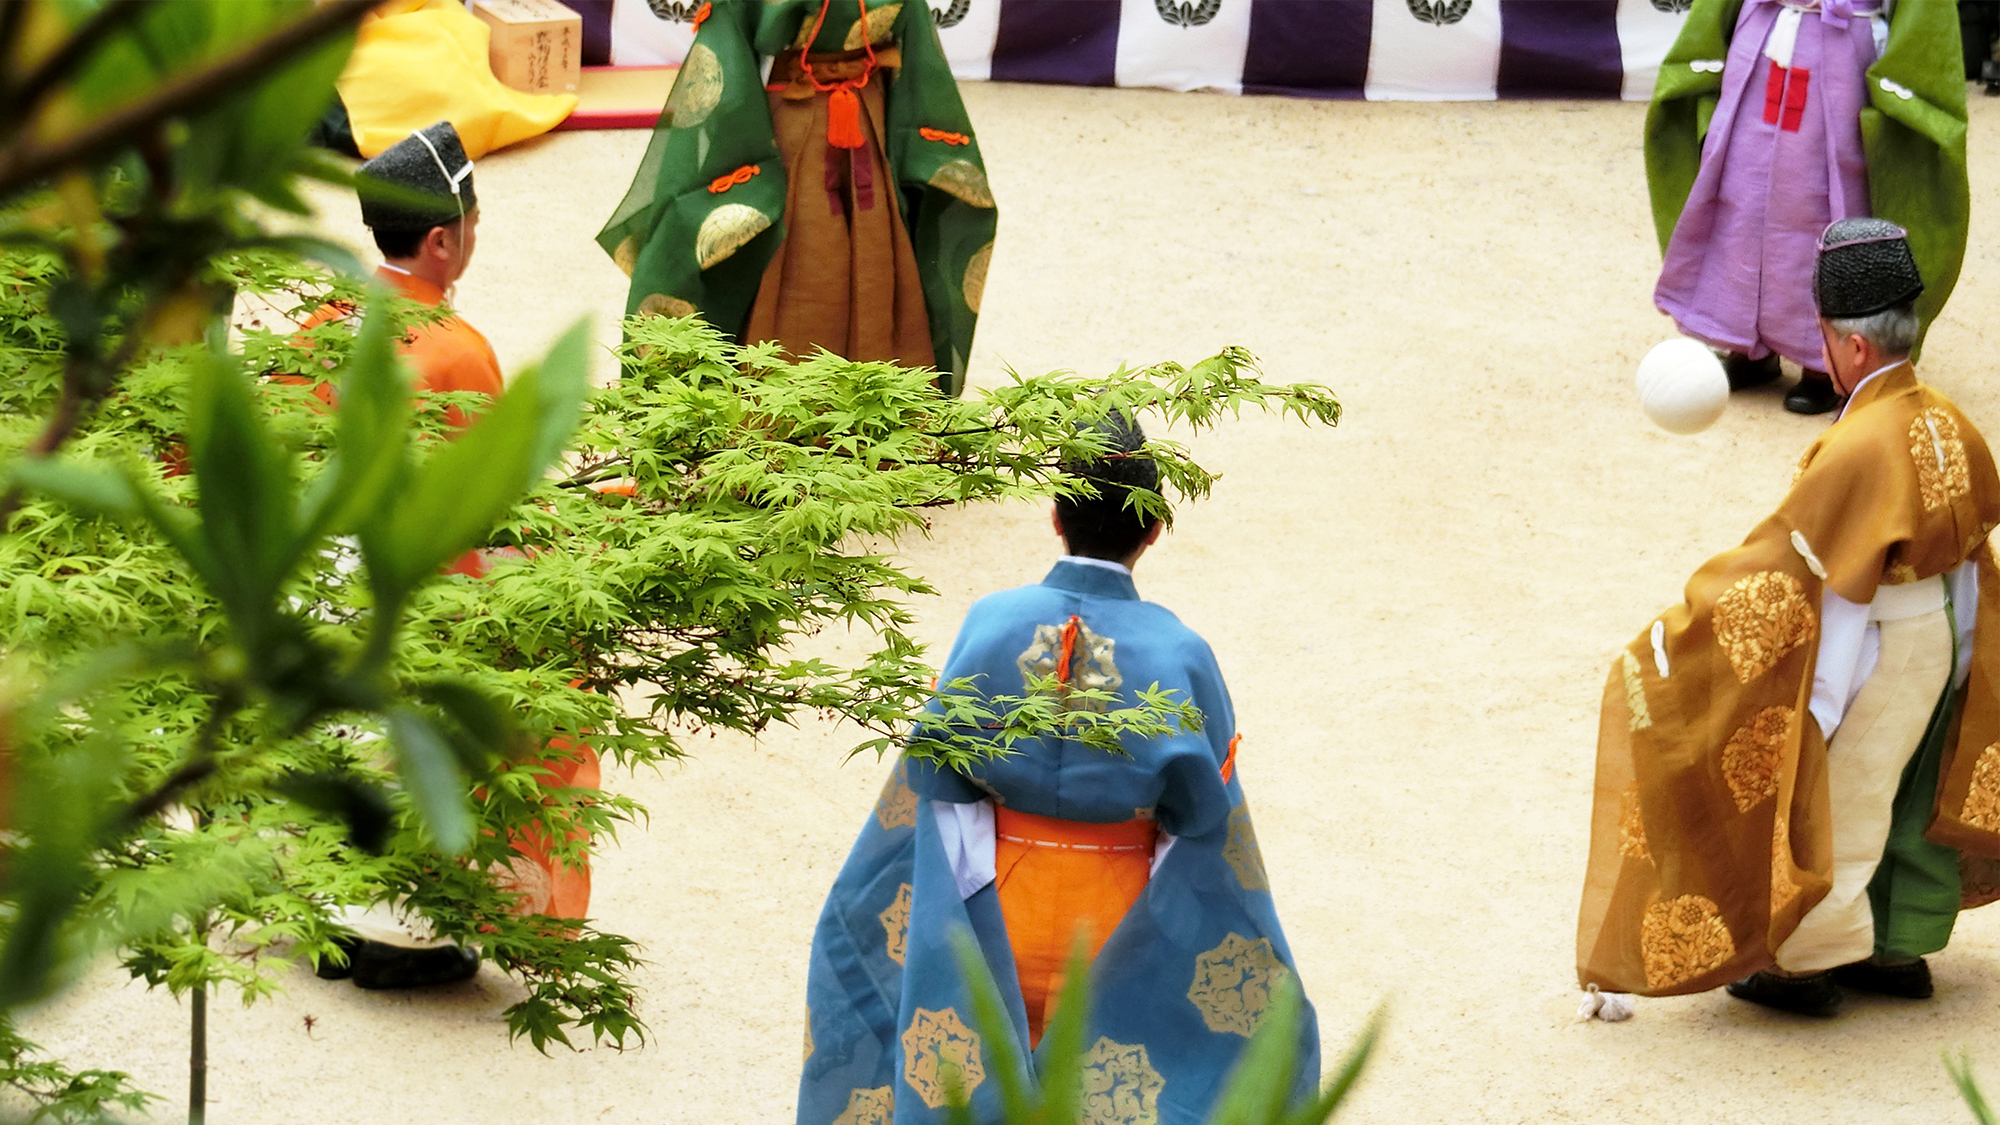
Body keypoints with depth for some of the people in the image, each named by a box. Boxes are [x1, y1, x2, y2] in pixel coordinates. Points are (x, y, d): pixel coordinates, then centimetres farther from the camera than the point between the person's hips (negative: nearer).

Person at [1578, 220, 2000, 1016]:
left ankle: (1809, 964, 20)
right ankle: (1901, 948, 34)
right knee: (1911, 794, 22)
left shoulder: (1861, 447, -31)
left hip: (1873, 649, -8)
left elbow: (1784, 556, -28)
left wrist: (1679, 626, -20)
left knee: (1835, 805, 8)